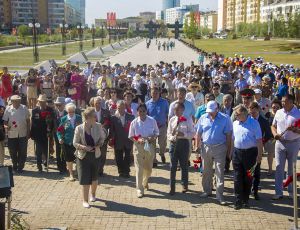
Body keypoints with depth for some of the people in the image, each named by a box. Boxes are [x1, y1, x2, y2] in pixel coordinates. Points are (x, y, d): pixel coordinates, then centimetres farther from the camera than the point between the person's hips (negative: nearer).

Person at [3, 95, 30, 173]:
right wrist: (6, 126, -20)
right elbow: (5, 121, 3)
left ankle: (20, 167, 15)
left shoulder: (24, 108, 0)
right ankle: (15, 166, 29)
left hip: (23, 134, 0)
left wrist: (28, 132, 3)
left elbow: (28, 121, 6)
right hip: (12, 134, 0)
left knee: (22, 152, 1)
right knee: (13, 152, 9)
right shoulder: (8, 109, -1)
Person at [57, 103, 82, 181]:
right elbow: (59, 130, 3)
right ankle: (71, 174, 21)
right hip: (67, 142, 0)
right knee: (69, 159, 6)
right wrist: (60, 138, -13)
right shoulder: (63, 119, 0)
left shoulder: (79, 118, 0)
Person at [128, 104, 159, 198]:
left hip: (150, 147, 2)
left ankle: (145, 182, 44)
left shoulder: (152, 121, -5)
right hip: (139, 147, -2)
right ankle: (140, 190, 5)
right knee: (139, 169, -3)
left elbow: (156, 132, 5)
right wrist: (138, 140, -19)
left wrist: (153, 138, -15)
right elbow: (131, 136, 0)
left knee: (148, 168, 15)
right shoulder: (134, 122, -6)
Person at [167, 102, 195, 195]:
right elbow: (169, 133, 10)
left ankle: (184, 185, 27)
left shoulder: (188, 120, -5)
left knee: (184, 165, 11)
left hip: (184, 143, -2)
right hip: (174, 143, 3)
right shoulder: (172, 119, 5)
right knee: (173, 166, 4)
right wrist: (172, 138, -11)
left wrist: (183, 134, -20)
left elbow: (192, 133, -5)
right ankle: (172, 187, 12)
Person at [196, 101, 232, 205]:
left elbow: (229, 135, -3)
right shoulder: (203, 118, 3)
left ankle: (219, 194, 4)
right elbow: (198, 134, 8)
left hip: (220, 148, -3)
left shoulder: (225, 119, -6)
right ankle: (207, 190, 29)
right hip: (206, 147, 3)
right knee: (206, 171, 13)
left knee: (220, 172, -2)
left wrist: (228, 150, -4)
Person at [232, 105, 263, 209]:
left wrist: (259, 155, -9)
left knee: (248, 178, 7)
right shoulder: (235, 124, 8)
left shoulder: (254, 123, -6)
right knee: (238, 178, 1)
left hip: (250, 152, -3)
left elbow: (259, 140, -6)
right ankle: (238, 201, 8)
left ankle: (246, 200, 20)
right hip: (237, 152, 3)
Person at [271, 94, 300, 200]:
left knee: (291, 168, 10)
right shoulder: (278, 112, 5)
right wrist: (275, 134, -5)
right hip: (280, 143, 3)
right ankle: (278, 192, 3)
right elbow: (273, 126, 14)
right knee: (279, 168, 0)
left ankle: (291, 191, 24)